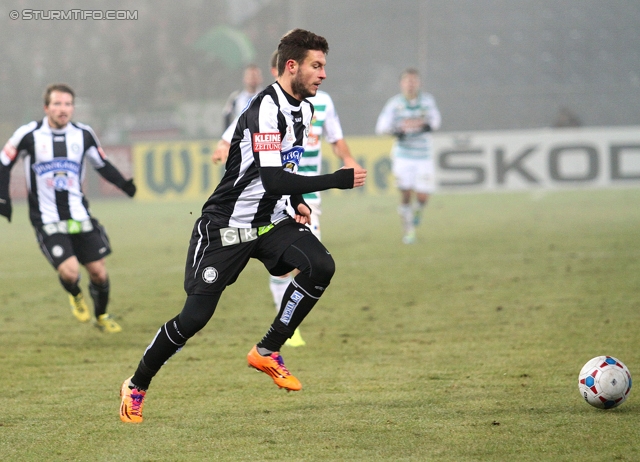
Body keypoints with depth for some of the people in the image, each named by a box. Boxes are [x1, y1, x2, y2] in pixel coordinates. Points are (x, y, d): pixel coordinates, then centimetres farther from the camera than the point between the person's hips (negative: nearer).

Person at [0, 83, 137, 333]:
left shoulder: (83, 134, 1)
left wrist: (123, 184, -1)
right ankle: (76, 296, 18)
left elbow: (102, 164, 15)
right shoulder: (29, 135, -8)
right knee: (69, 271, -19)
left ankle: (101, 316, 31)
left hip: (79, 217, 3)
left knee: (99, 272, 3)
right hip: (48, 222, -3)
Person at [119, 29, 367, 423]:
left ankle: (268, 352, -2)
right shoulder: (266, 109, -24)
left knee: (321, 266, -18)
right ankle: (136, 387, 12)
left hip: (272, 221, 8)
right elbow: (273, 180, -31)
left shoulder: (305, 109, 6)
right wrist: (339, 180, -28)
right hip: (227, 226, -8)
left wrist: (299, 202, 8)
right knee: (196, 315, -9)